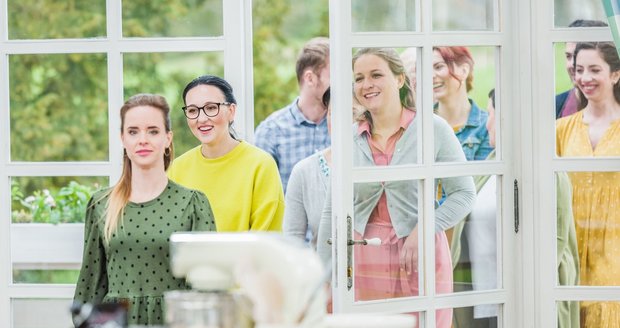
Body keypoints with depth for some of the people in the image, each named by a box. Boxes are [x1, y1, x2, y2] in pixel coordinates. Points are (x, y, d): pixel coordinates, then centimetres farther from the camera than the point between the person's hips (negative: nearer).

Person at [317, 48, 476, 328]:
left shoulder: (433, 129, -2)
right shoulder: (349, 139, 7)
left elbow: (464, 194, -1)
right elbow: (331, 213, 11)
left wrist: (422, 231, -15)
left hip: (421, 259, -2)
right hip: (366, 263, 2)